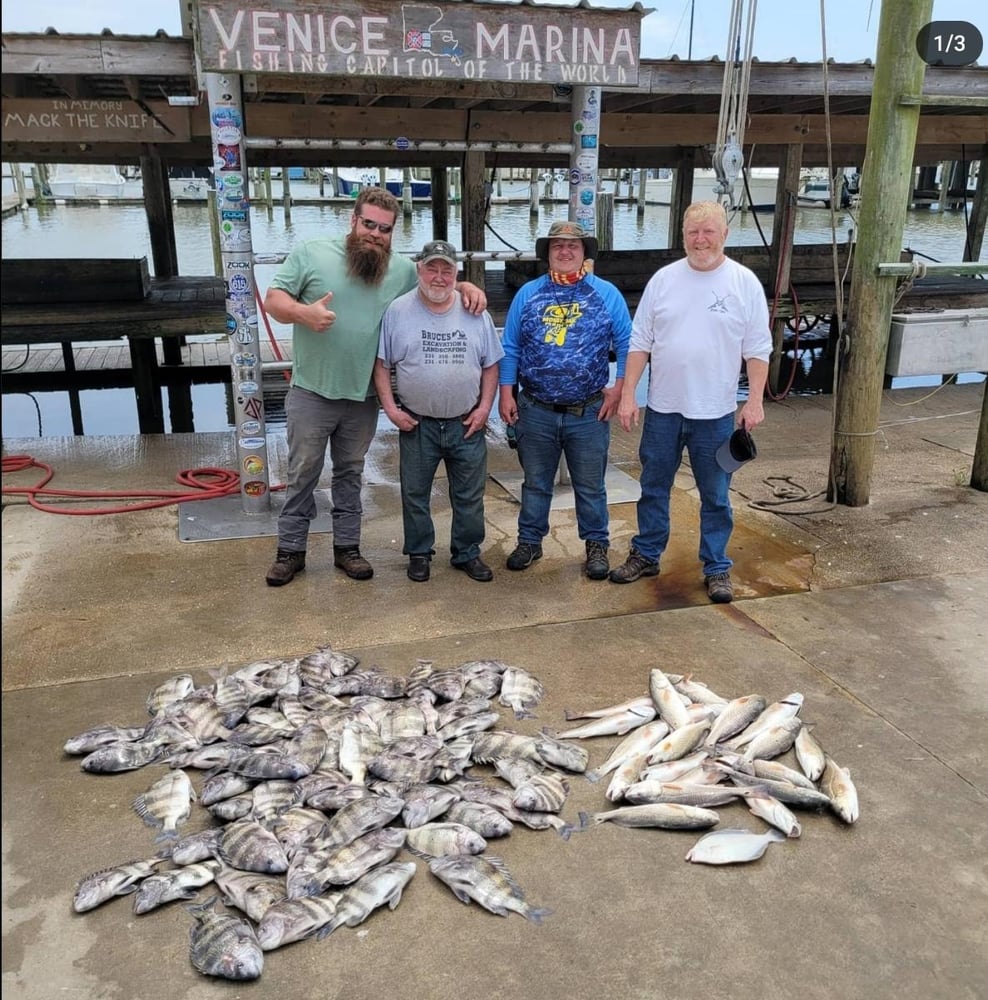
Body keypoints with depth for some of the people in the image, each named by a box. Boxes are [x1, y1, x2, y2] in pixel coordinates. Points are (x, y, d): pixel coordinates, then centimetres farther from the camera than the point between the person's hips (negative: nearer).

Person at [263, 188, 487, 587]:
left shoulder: (402, 269, 5)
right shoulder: (311, 253, -5)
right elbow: (273, 299, -6)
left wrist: (467, 287, -5)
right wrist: (302, 311, -26)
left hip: (363, 399, 3)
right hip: (312, 394, -3)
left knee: (351, 473, 15)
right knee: (302, 474, 7)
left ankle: (347, 546, 27)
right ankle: (290, 550, 19)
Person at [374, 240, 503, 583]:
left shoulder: (475, 312, 1)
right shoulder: (398, 311, -4)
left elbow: (490, 365, 7)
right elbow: (381, 364, -1)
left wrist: (485, 407, -2)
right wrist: (390, 408, -8)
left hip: (467, 424, 1)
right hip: (416, 424, -1)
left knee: (470, 495, 11)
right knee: (415, 494, 10)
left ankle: (467, 553, 26)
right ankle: (419, 554, 27)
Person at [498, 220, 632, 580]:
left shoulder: (607, 294, 1)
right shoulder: (528, 294, 4)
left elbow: (627, 345, 2)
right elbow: (510, 348, 5)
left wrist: (619, 389, -7)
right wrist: (506, 394, 0)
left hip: (589, 413, -1)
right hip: (535, 411, 1)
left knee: (590, 486, 10)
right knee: (535, 483, 14)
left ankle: (597, 545, 25)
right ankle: (530, 541, 29)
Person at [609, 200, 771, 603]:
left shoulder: (745, 283, -3)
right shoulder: (663, 279, 2)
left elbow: (757, 350, -2)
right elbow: (640, 342, 3)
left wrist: (755, 400, -9)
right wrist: (627, 395, -2)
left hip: (715, 413, -2)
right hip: (662, 408, 2)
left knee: (715, 496, 9)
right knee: (653, 488, 14)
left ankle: (717, 568, 22)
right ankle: (646, 555, 30)